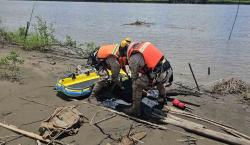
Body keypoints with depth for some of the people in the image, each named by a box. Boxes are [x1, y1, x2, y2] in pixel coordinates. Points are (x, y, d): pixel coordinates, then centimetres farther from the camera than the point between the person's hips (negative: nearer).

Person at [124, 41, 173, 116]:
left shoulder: (133, 58, 2)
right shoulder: (146, 44, 20)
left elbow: (134, 76, 12)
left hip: (159, 75, -7)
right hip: (169, 70, 7)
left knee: (137, 86, 6)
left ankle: (135, 109, 13)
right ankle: (162, 99, 53)